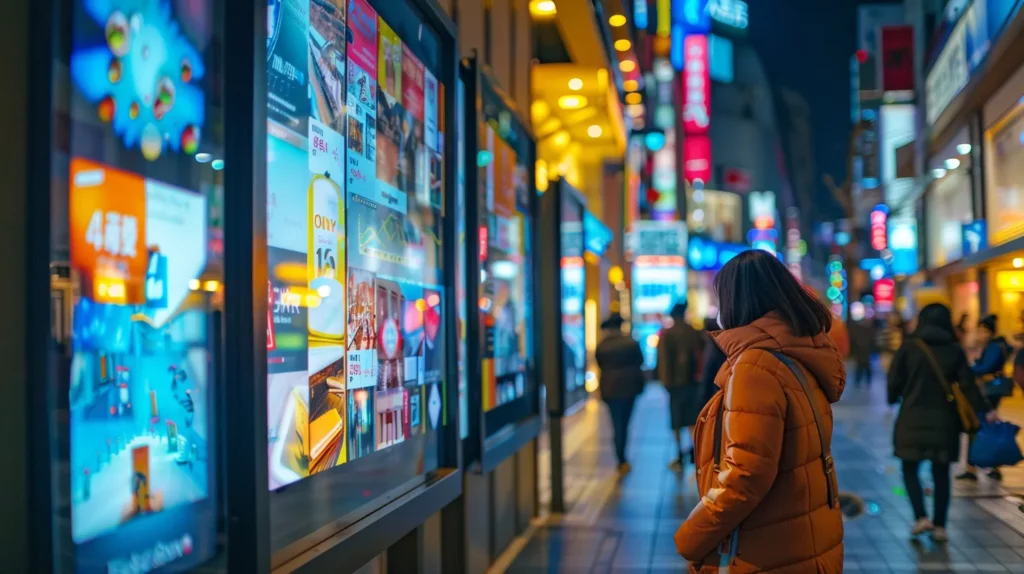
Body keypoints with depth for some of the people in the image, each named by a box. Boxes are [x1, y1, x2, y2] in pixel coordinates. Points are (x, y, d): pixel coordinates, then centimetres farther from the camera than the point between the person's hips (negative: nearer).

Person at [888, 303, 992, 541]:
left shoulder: (910, 347, -7)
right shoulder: (955, 351, 0)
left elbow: (894, 380, -5)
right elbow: (968, 386, -4)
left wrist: (893, 397, 14)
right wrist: (983, 411, 1)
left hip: (913, 419, -2)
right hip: (944, 421, 2)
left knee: (910, 468, 11)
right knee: (941, 473, 11)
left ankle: (921, 517, -5)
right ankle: (940, 526, 12)